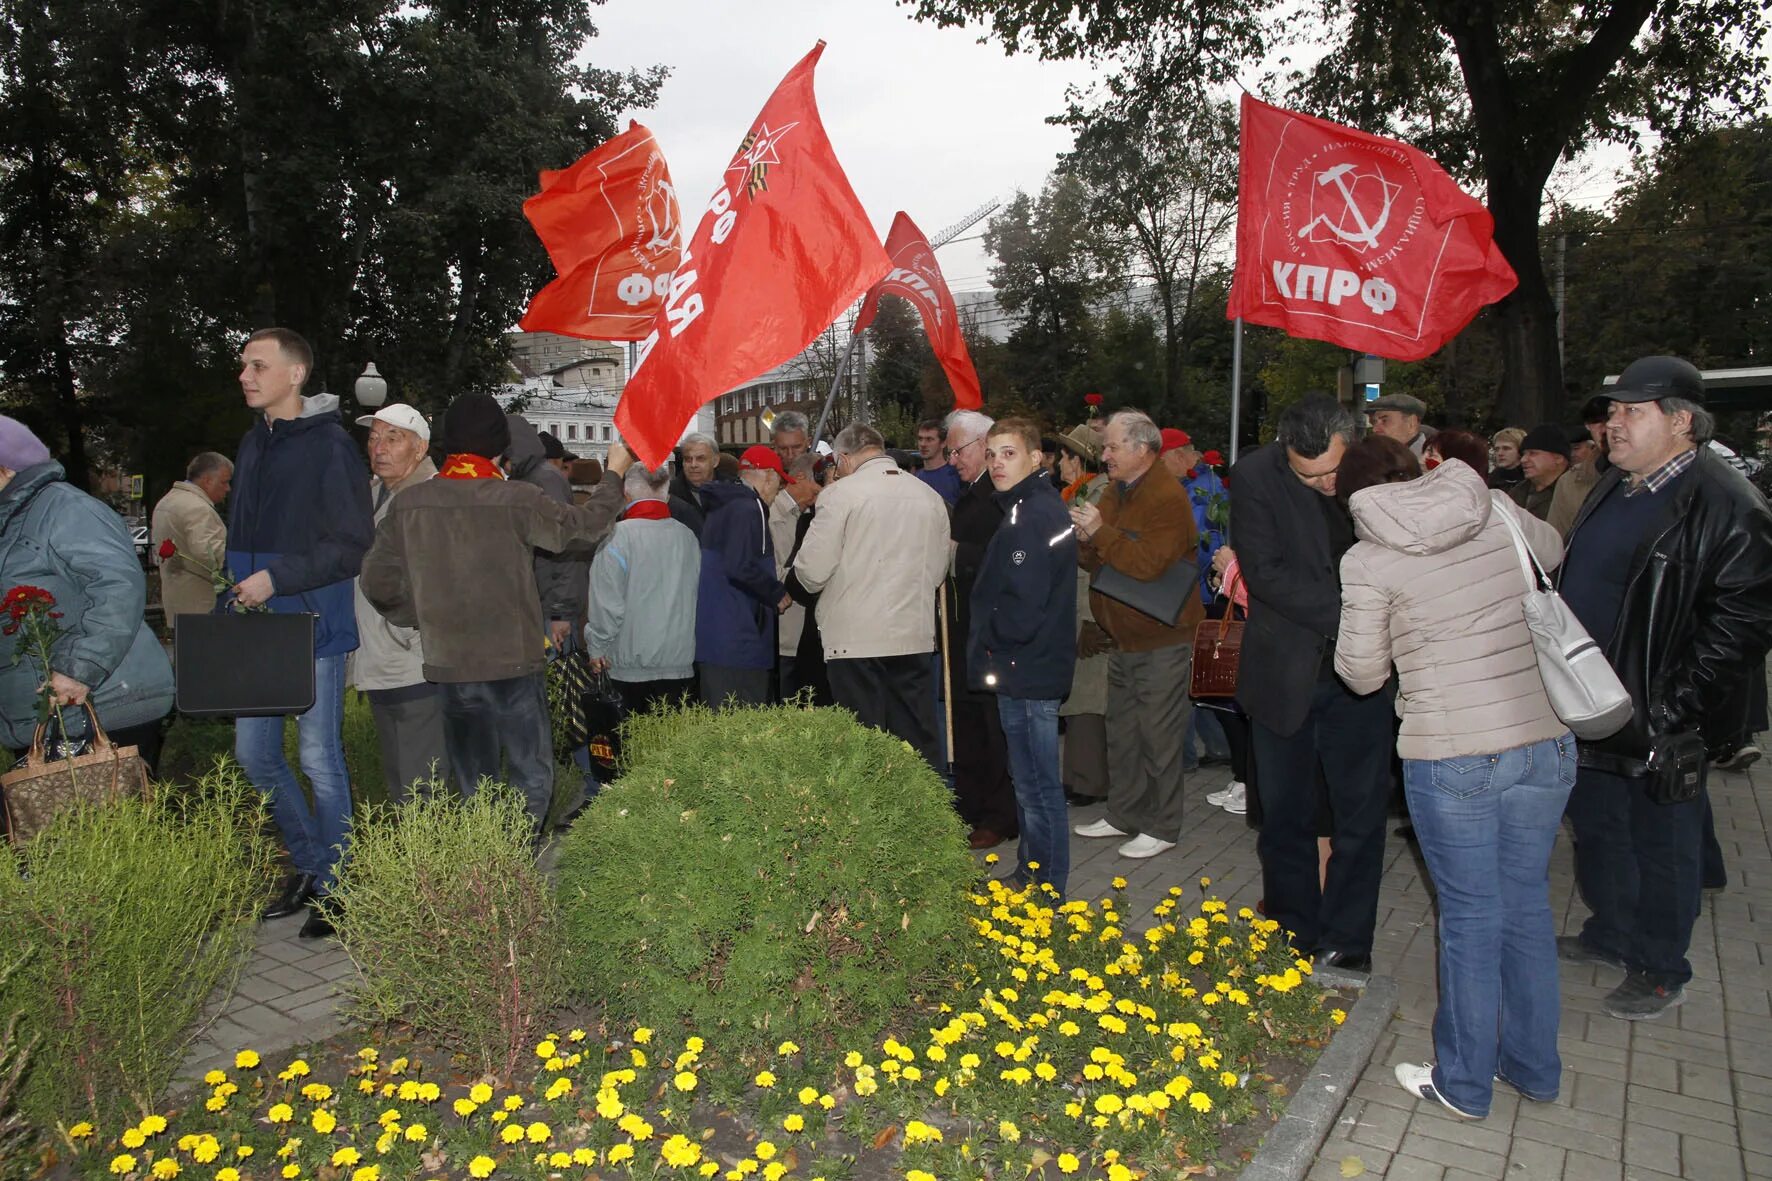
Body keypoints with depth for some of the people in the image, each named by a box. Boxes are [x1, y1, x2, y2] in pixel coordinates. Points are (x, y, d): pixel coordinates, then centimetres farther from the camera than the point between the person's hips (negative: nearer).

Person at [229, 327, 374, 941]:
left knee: (319, 758, 0)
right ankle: (308, 862, 30)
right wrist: (237, 596, 10)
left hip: (313, 625, -8)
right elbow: (242, 537, 21)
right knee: (254, 753, 13)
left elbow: (352, 544, -14)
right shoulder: (252, 444, 14)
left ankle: (332, 888, 15)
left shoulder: (329, 443, -10)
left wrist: (277, 578, -18)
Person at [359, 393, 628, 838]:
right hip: (513, 660, -4)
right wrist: (614, 473, 12)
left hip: (449, 663, 4)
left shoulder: (408, 503, 0)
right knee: (531, 777, 7)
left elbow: (376, 581, 3)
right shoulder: (517, 499, -12)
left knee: (475, 785, 16)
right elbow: (585, 525, -2)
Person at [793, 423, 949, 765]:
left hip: (856, 637, -5)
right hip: (915, 636, 5)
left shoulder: (840, 494, -7)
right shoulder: (930, 496, 9)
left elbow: (812, 571, -9)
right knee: (917, 740, 10)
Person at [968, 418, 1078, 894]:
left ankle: (1046, 890, 12)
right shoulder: (1037, 506, 13)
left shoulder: (1031, 517, -20)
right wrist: (988, 637, 10)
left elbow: (1022, 611, -25)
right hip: (1032, 666, 10)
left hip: (1026, 672, -10)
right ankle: (1032, 876, 32)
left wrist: (987, 637, -8)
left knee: (1037, 788, 1)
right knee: (1033, 783, 19)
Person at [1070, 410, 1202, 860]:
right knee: (1122, 732, 16)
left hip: (1162, 640, -9)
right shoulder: (1114, 494, 11)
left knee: (1158, 735, 0)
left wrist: (1100, 532, -24)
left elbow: (1149, 564, -28)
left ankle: (1161, 827, 13)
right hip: (1123, 637, 9)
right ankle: (1123, 815, 29)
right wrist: (1085, 541, -6)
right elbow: (1099, 561, 14)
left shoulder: (1168, 498, -17)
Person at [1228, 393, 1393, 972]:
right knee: (1285, 818, 11)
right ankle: (1292, 941, 28)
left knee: (1361, 815, 8)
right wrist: (1349, 614, -21)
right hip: (1285, 672, -1)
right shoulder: (1255, 476, -9)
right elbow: (1265, 572, -14)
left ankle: (1345, 945, 24)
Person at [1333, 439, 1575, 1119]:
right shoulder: (1500, 514, 5)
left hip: (1451, 759, -5)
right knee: (1527, 904, 20)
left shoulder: (1367, 560, -8)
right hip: (1548, 742, 5)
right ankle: (1534, 1068, 38)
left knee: (1472, 919, 10)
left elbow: (1362, 674, -1)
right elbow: (1553, 551, 28)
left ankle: (1464, 1085, 27)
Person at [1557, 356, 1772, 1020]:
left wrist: (1673, 711, -21)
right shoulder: (1613, 490, 9)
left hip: (1657, 725, -8)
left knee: (1660, 843, 9)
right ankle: (1609, 934, 40)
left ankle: (1661, 971, 26)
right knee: (1597, 827, 21)